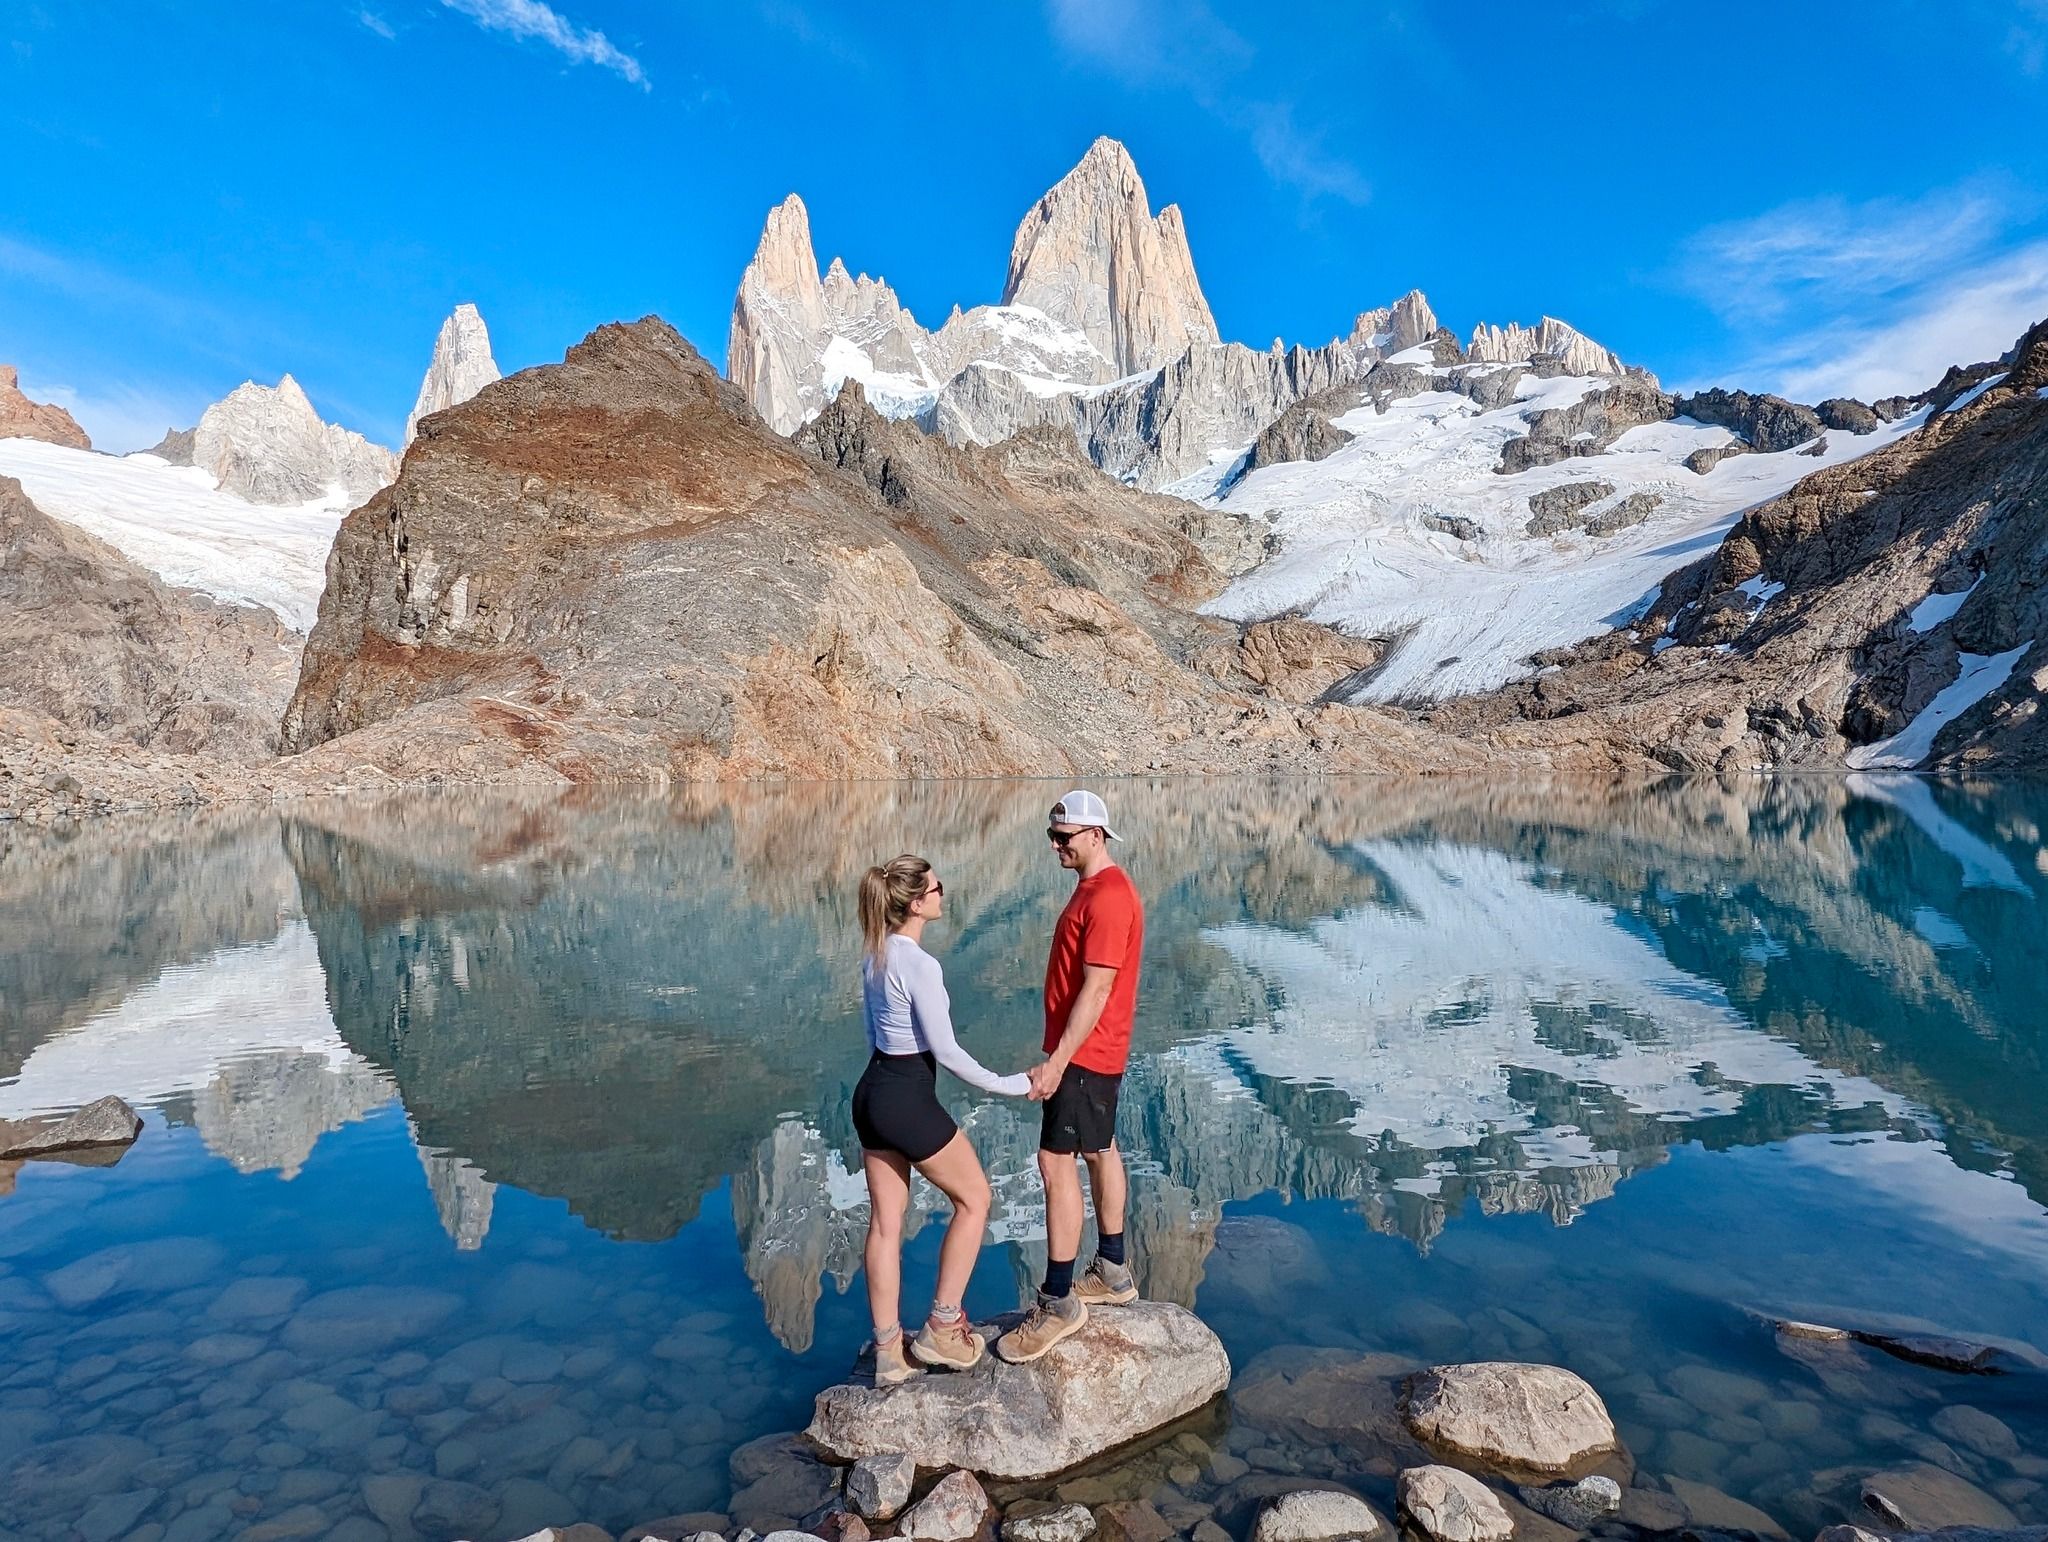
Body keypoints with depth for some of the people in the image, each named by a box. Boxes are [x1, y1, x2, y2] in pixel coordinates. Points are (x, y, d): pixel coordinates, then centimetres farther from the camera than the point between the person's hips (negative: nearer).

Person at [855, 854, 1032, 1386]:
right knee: (973, 1198, 12)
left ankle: (888, 1352, 23)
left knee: (884, 1222, 14)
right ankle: (941, 1327, 18)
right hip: (909, 1101, -8)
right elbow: (946, 1050, -19)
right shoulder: (921, 966, -22)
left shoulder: (876, 956, 5)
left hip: (872, 1092, 9)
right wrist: (1006, 1085, -9)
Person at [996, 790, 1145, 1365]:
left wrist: (1057, 1062, -26)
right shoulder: (1093, 886, 11)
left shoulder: (1108, 896, -21)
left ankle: (1059, 1303, 0)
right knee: (1099, 1150, 18)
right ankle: (1113, 1272, 32)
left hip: (1085, 1054, -11)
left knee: (1056, 1162, -8)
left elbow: (1096, 989, -25)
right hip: (1092, 1051, 11)